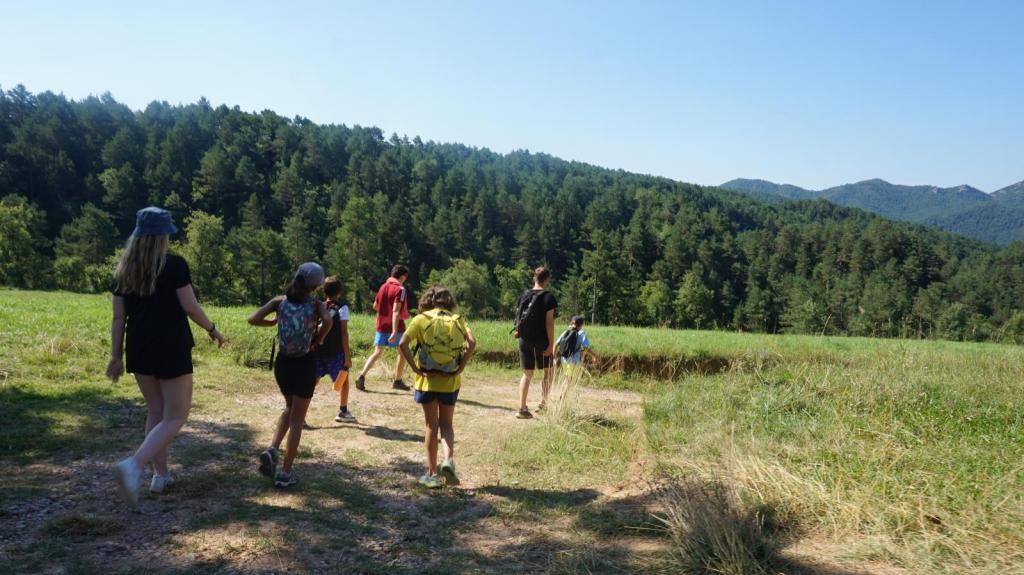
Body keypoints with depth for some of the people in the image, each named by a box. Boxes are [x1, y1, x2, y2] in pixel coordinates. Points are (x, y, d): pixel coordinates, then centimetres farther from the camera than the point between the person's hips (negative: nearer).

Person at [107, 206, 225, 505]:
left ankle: (161, 474, 23)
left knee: (156, 411, 19)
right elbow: (190, 306, -11)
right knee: (175, 416, 1)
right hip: (171, 349, -6)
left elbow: (118, 317, 5)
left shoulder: (124, 270, 6)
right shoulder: (174, 264, -10)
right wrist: (212, 329, 4)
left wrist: (116, 356, 9)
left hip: (139, 349, 6)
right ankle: (133, 465, -20)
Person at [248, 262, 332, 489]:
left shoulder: (280, 301, 1)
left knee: (290, 408, 28)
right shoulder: (316, 304, -6)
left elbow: (253, 319, -8)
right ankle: (285, 473, 9)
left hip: (283, 362, 3)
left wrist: (274, 322, 9)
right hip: (305, 364, -3)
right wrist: (319, 340, -8)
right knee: (297, 419, 9)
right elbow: (328, 321, -27)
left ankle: (272, 449, 6)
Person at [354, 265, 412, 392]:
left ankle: (362, 375, -12)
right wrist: (394, 332, -27)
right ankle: (398, 381, 17)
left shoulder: (383, 286, 7)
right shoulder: (400, 289, -14)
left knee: (377, 353, 7)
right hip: (396, 327, -6)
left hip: (381, 326, 6)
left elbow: (375, 306, 15)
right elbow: (396, 311, -23)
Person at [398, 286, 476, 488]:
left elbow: (403, 344, -13)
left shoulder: (421, 319, -1)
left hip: (428, 380, -1)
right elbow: (472, 343, -10)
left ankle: (432, 473, 15)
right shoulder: (457, 319, 5)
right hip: (451, 381, 1)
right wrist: (461, 367, -5)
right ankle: (449, 460, -6)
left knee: (431, 426, 11)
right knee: (446, 424, 17)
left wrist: (415, 368, -8)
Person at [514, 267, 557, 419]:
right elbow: (549, 322, -12)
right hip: (541, 340, -4)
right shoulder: (548, 297, -9)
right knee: (548, 371, 15)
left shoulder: (524, 295, 6)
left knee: (527, 374, 11)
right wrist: (551, 343, -10)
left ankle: (522, 408, 5)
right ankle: (543, 404, 15)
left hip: (524, 340, 4)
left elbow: (518, 316, 7)